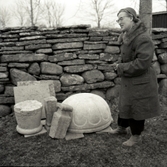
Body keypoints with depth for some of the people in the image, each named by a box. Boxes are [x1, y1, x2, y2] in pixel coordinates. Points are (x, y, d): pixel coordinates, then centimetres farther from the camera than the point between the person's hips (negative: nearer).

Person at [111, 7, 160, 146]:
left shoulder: (143, 38, -23)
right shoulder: (127, 36, 5)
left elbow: (142, 63, -28)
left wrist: (121, 67, -19)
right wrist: (120, 66, 1)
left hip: (140, 82, -8)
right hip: (128, 80, 8)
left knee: (136, 108, 6)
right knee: (124, 104, 21)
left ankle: (136, 136, 27)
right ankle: (122, 127, 43)